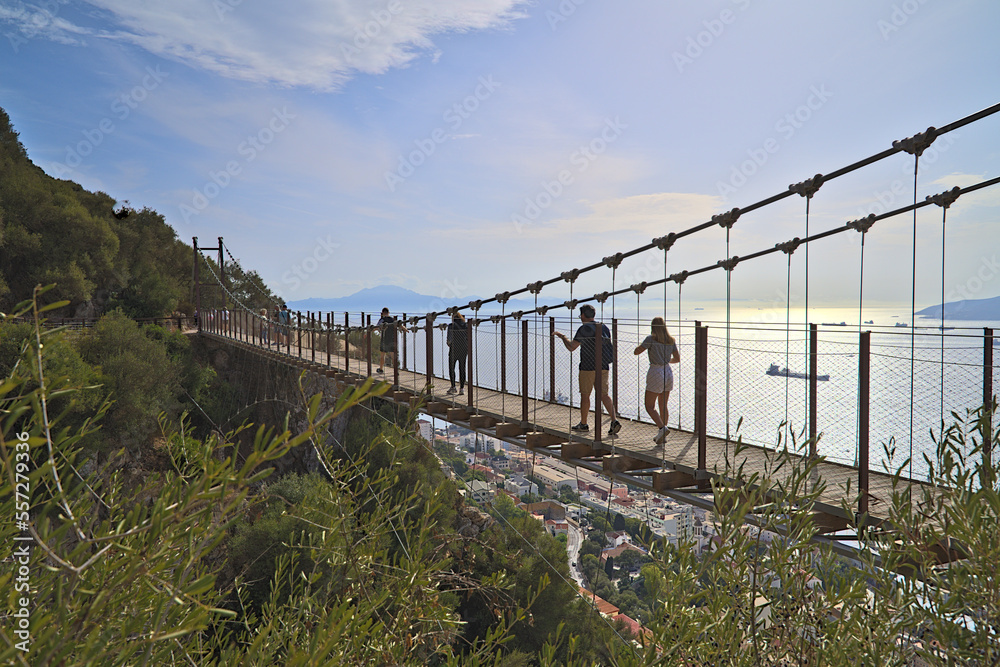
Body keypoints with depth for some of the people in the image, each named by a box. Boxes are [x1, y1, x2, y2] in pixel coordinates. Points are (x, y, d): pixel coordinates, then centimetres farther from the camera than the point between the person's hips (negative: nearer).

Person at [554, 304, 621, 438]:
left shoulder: (584, 329, -10)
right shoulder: (604, 328, 10)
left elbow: (571, 347, -13)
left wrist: (562, 337, 4)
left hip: (588, 367, -6)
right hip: (603, 367, 6)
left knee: (585, 395, 6)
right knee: (604, 395, 4)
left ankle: (583, 424, 16)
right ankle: (614, 421, -13)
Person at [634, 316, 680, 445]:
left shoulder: (651, 339, -10)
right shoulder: (671, 340, 6)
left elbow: (637, 351, -5)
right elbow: (677, 359, 10)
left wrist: (643, 345, 14)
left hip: (656, 373, -6)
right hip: (668, 373, 6)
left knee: (649, 406, 1)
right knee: (663, 406, 15)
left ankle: (662, 428, -18)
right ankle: (662, 435, 19)